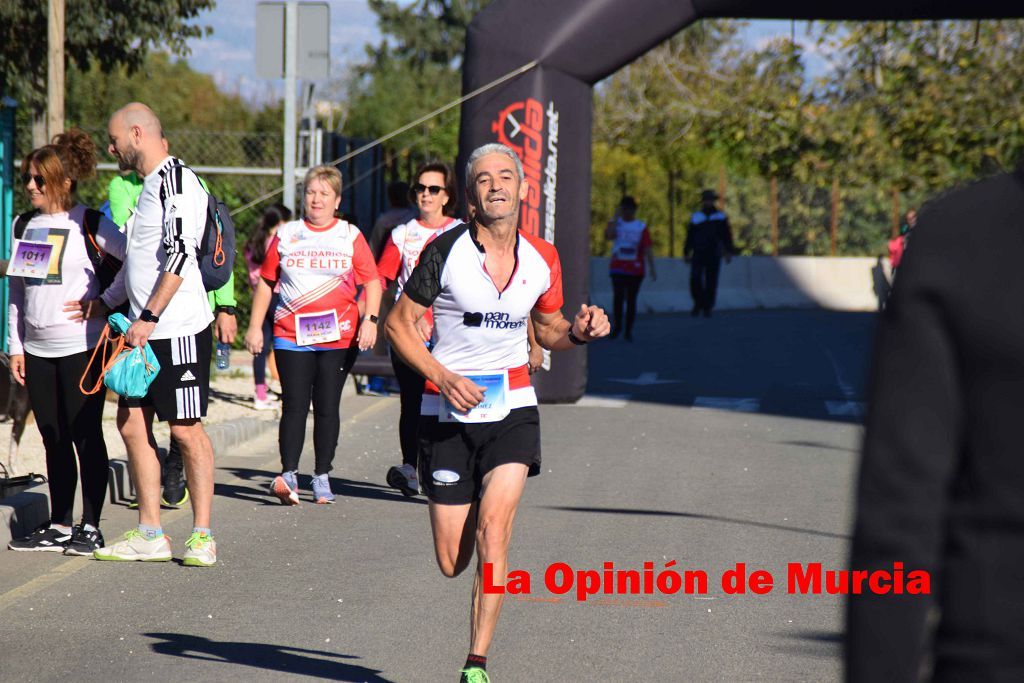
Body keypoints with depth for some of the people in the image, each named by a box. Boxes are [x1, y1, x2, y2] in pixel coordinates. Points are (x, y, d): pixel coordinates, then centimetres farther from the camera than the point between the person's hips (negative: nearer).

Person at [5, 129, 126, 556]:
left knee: (86, 437, -2)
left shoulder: (90, 224, -6)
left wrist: (104, 303, -11)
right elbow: (16, 290, 16)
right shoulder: (24, 226, 12)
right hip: (37, 349, 6)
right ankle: (59, 526, 15)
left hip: (82, 346, -6)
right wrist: (15, 346, 11)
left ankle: (90, 527, 4)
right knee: (54, 440, 9)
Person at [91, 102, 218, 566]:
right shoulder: (143, 184, 18)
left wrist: (149, 318, -23)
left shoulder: (176, 179, -12)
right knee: (132, 424, 7)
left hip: (178, 328, -9)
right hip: (143, 330, 9)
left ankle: (202, 535, 1)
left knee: (185, 429, -5)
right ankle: (150, 535, 12)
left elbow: (180, 255, -21)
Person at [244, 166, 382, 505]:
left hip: (339, 336, 0)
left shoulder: (350, 236, 7)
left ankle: (322, 477, 11)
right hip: (291, 334, 0)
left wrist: (370, 320, -8)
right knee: (294, 406, -7)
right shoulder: (286, 235, 10)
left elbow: (372, 281, 6)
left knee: (327, 407, 3)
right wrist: (255, 326, 11)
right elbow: (266, 282, 16)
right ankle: (288, 474, -10)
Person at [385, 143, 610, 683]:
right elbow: (398, 324, -4)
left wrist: (579, 332, -5)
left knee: (493, 529, -20)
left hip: (512, 408, 1)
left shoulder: (542, 260, 2)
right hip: (448, 413, -1)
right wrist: (445, 377, -17)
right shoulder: (445, 251, -9)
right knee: (452, 562, 1)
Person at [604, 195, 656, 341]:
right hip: (618, 268, -1)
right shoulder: (615, 223, 6)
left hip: (635, 270, 1)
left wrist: (652, 269, -7)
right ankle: (617, 326, 2)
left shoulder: (641, 227, 5)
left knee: (631, 300, 4)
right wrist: (616, 217, -10)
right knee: (619, 296, -15)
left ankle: (629, 331, 13)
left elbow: (647, 249, 0)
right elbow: (609, 235, -17)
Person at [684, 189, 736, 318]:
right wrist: (686, 253, 6)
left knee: (711, 282, 0)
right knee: (695, 279, -14)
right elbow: (689, 236, 11)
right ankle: (698, 304, 4)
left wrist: (729, 252, -5)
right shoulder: (696, 218, 9)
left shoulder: (721, 217, 7)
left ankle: (707, 308, 9)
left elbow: (727, 236, 4)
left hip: (714, 255, 0)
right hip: (698, 253, 0)